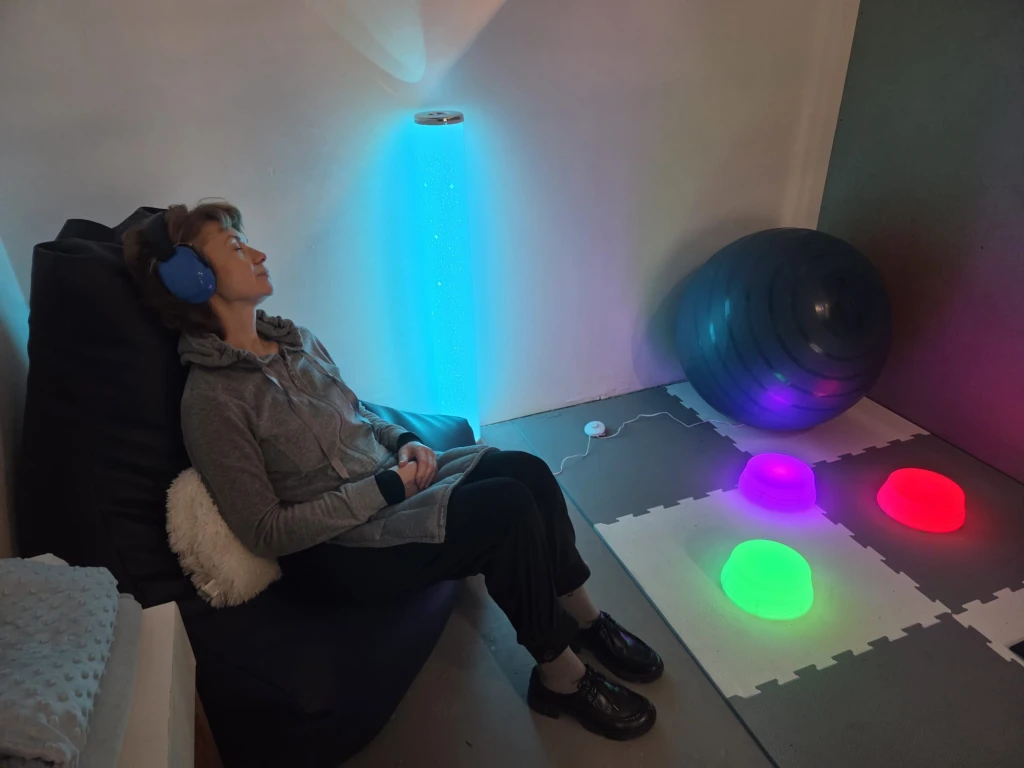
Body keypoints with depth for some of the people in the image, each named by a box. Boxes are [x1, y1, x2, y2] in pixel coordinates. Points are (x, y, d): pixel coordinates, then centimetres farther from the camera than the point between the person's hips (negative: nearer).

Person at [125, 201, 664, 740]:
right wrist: (385, 489, -20)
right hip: (339, 550, -7)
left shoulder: (295, 340, 7)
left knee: (526, 470, -14)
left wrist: (403, 441, -1)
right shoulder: (211, 401, -17)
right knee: (509, 507, -23)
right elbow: (265, 533, -17)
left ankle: (585, 621, 5)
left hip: (388, 485, 7)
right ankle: (560, 679, -4)